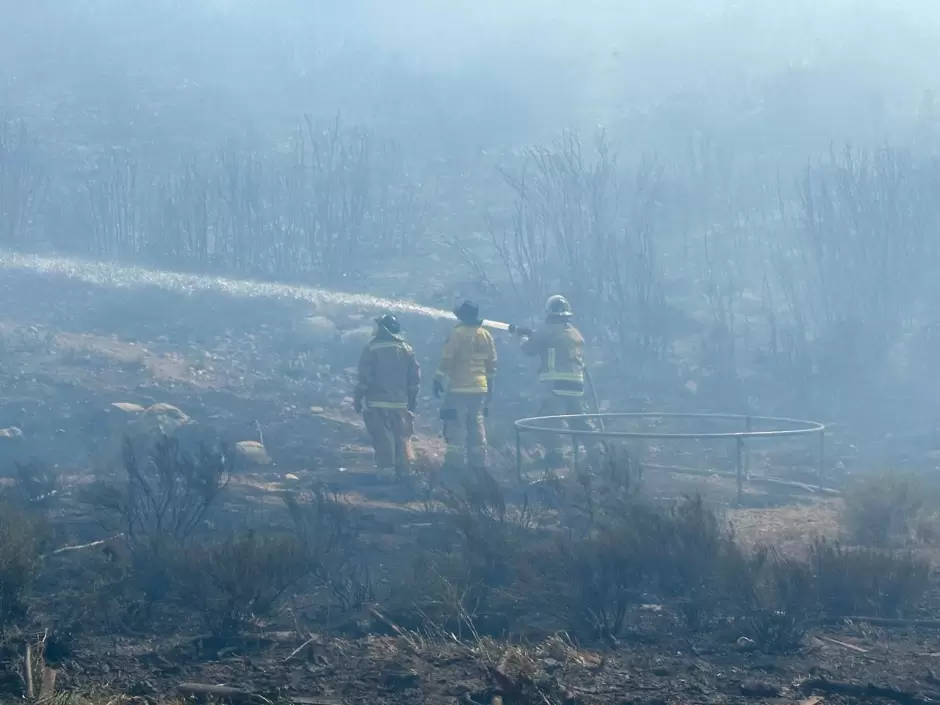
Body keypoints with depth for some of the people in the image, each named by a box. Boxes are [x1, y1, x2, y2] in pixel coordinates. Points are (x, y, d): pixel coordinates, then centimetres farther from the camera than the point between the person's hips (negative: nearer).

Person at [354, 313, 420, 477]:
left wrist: (358, 399, -2)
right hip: (401, 403, 4)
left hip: (377, 403, -4)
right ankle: (404, 473, 11)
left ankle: (387, 473, -7)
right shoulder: (407, 350, 7)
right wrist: (412, 401, 15)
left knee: (382, 439, -3)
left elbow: (364, 378, -10)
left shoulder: (372, 349, -7)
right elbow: (415, 378, 8)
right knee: (402, 438, 11)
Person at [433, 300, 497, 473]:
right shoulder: (485, 335, 9)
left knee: (456, 426, -3)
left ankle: (454, 461, -6)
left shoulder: (458, 334, -10)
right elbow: (492, 363, 14)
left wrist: (438, 380, -5)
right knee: (477, 426, 13)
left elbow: (446, 360, -12)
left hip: (459, 388, -6)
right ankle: (478, 462, 14)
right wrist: (490, 385, 23)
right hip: (479, 388, 6)